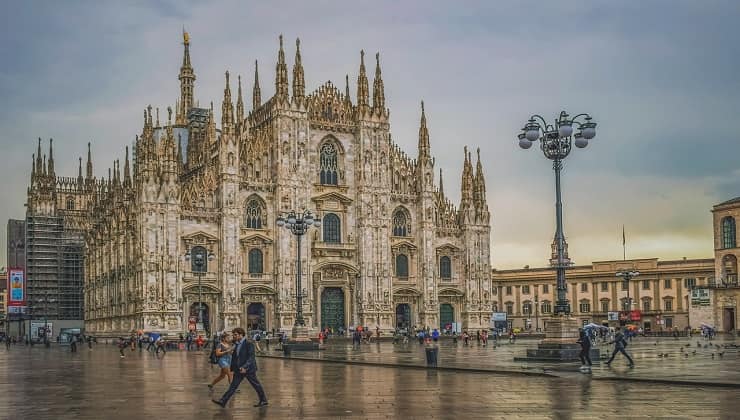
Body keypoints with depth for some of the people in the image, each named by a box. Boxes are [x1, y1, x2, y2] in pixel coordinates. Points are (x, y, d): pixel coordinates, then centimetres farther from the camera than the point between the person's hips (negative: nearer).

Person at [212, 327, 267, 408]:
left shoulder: (249, 344, -15)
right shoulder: (237, 344, 9)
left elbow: (251, 357, -21)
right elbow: (234, 356, 17)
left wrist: (245, 367, -30)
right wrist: (233, 368, 15)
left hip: (248, 369, -7)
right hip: (239, 369, 7)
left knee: (256, 385, 5)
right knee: (233, 386, 4)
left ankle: (263, 400, 19)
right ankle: (223, 401, 2)